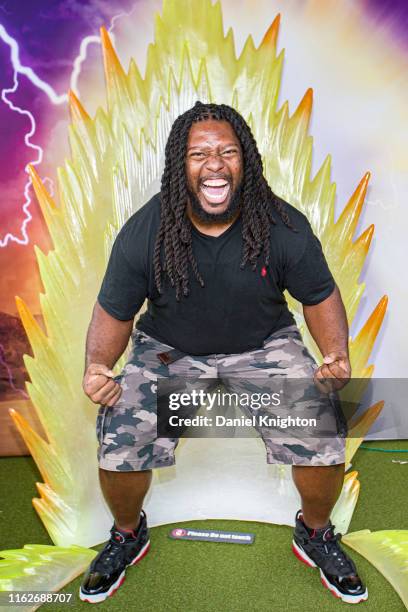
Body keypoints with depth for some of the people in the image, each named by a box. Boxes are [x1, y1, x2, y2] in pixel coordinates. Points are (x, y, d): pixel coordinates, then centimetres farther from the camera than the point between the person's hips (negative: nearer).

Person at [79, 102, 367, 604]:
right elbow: (113, 312, -5)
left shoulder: (285, 228, -15)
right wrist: (97, 366, -23)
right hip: (168, 349, 0)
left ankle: (316, 535, 20)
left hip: (264, 344, 1)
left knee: (323, 440, -17)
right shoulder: (142, 233, -16)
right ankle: (127, 535, 21)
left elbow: (320, 297, -2)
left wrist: (337, 355, -18)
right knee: (118, 443, -17)